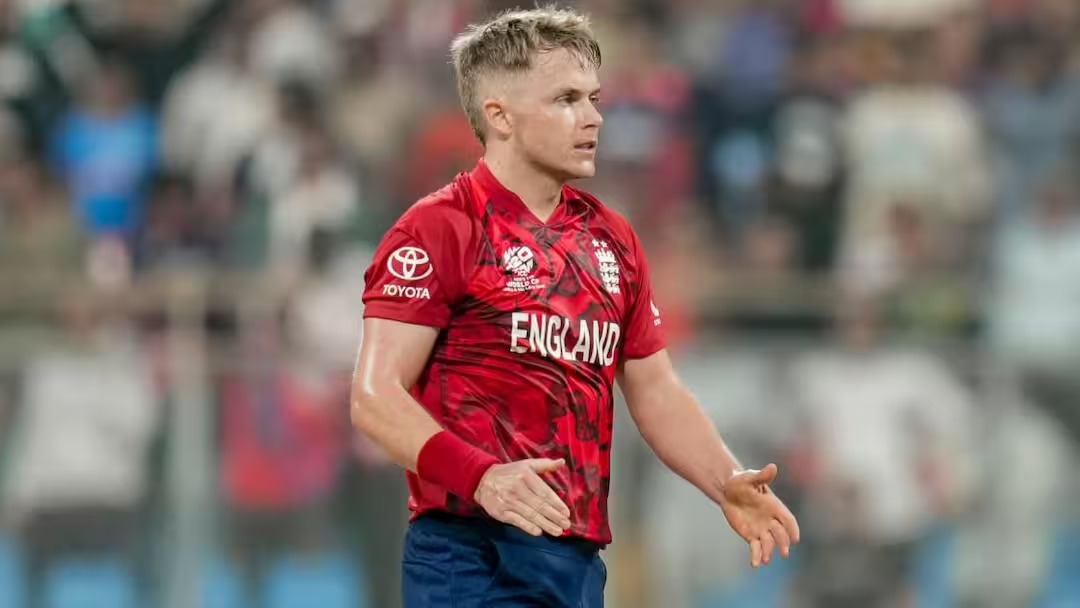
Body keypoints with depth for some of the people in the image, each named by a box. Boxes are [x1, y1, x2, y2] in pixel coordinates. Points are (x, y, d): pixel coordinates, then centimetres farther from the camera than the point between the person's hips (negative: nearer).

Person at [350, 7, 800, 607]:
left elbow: (655, 391, 23)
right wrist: (482, 477, -28)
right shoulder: (438, 230, -5)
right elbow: (375, 397, -13)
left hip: (579, 557, 7)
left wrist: (726, 485, 6)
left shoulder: (612, 239, 17)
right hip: (472, 558, -7)